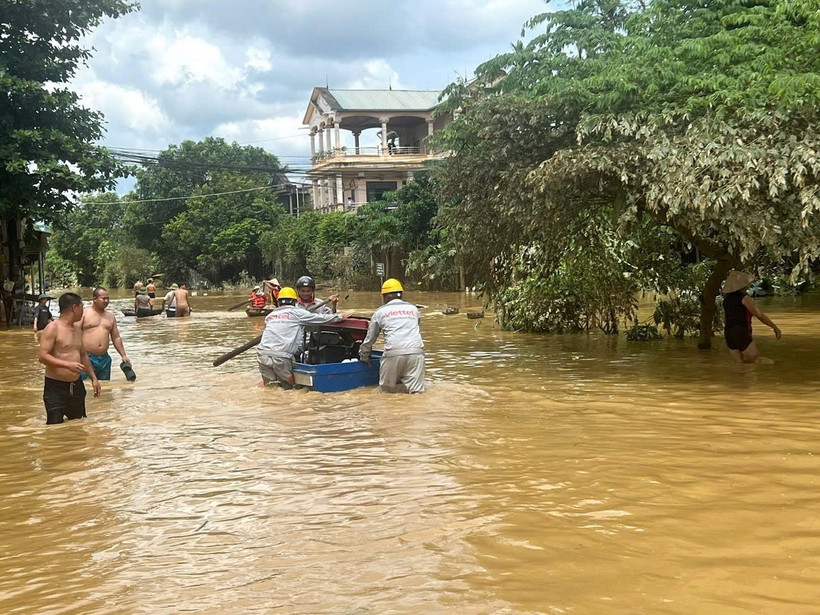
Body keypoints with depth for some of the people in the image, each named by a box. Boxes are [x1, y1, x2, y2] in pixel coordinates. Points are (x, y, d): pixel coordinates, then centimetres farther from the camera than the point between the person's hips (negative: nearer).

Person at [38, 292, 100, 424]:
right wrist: (67, 365, -30)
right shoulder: (53, 328, -11)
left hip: (76, 386, 8)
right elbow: (42, 356, -20)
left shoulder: (78, 330, 14)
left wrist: (93, 378, 20)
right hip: (56, 387, -8)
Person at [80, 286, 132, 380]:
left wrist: (123, 355, 12)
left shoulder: (111, 317, 16)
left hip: (104, 359, 5)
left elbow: (116, 338, 20)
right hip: (87, 358, -5)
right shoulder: (84, 313, 0)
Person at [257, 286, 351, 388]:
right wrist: (340, 316, 21)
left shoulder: (269, 316, 21)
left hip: (262, 354, 4)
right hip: (281, 356, -4)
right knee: (288, 387, 5)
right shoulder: (297, 312, 8)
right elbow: (321, 318, 10)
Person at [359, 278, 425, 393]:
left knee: (386, 389, 9)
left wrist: (364, 358, 36)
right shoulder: (413, 309, 25)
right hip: (416, 351, 2)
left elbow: (369, 339, 21)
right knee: (417, 392, -6)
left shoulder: (380, 312, 16)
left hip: (393, 353, -2)